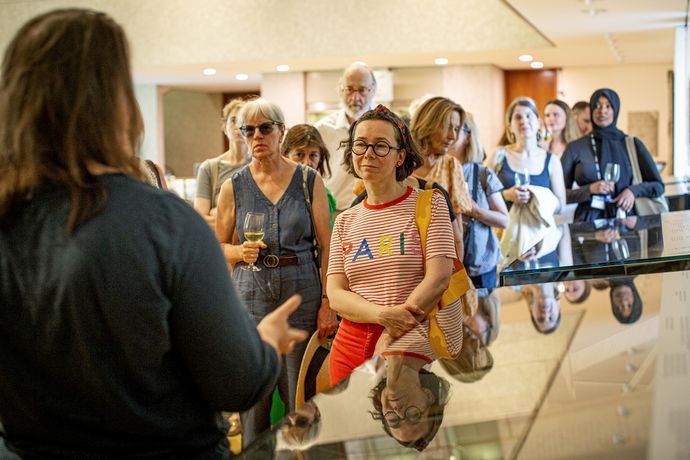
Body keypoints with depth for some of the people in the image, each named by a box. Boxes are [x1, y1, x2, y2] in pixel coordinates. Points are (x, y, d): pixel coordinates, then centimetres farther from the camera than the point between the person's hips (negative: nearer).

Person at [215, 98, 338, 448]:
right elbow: (219, 246, 11)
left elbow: (327, 247, 0)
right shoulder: (233, 187, 5)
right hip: (251, 294, 1)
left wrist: (328, 302, -7)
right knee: (253, 400, 4)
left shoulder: (309, 181, 2)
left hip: (302, 292, -1)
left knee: (301, 399, 4)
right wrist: (242, 252, -10)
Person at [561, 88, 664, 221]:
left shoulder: (633, 144, 10)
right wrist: (590, 189, -10)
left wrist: (633, 190, -6)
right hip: (588, 221, -1)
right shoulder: (575, 148, 7)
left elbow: (658, 186, 12)